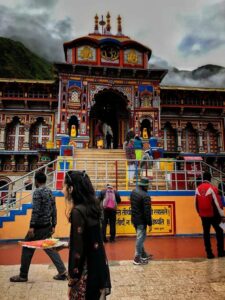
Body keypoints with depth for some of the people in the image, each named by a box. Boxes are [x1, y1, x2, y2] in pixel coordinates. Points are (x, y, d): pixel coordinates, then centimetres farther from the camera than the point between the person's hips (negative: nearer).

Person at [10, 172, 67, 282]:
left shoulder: (37, 192, -12)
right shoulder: (50, 192, 11)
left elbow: (35, 210, -20)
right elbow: (54, 210, 11)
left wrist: (32, 226, -19)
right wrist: (53, 225, 15)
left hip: (38, 226, -7)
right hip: (47, 226, 7)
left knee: (27, 249, 8)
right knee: (50, 248, 14)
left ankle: (23, 275, 20)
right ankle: (63, 272, 13)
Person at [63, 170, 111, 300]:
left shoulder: (78, 212, -22)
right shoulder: (91, 206, 2)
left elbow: (78, 249, -20)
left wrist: (72, 281, -11)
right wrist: (64, 245, 21)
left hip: (87, 271, -8)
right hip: (98, 266, 8)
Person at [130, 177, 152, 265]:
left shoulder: (133, 191, 2)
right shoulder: (145, 196, -24)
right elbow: (147, 212, -22)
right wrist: (149, 223, -15)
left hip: (134, 219, 9)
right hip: (141, 220, -9)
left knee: (140, 237, 20)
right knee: (140, 238, 2)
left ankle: (143, 254, 34)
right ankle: (137, 258, 11)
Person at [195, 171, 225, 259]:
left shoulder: (198, 189, 3)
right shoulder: (212, 188, -14)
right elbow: (217, 203, -14)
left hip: (203, 215, 4)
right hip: (213, 214, -4)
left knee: (206, 233, 10)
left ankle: (209, 253, 12)